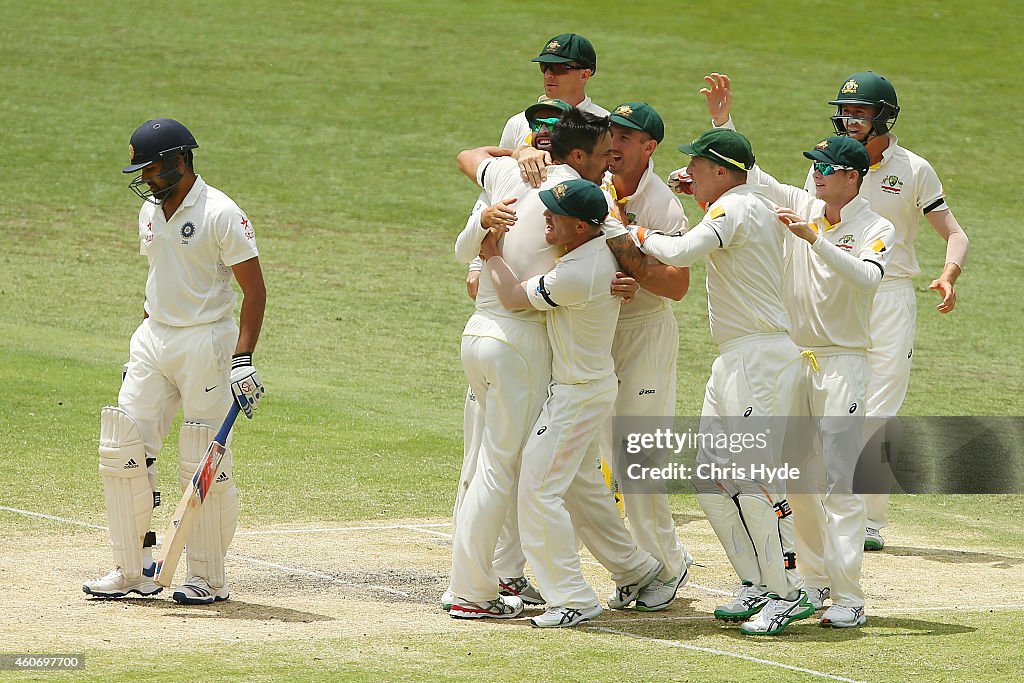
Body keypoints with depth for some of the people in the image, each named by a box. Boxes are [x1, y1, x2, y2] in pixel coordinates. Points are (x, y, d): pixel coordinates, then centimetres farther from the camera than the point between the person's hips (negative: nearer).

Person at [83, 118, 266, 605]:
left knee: (204, 463, -5)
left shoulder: (221, 214, -12)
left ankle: (209, 578, 5)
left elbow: (254, 288, -13)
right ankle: (135, 569, 8)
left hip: (206, 342, -7)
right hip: (154, 340, 7)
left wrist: (242, 359, -20)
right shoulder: (150, 212, 11)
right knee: (122, 447, 1)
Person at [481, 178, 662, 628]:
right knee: (582, 486, 22)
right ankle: (634, 569, 33)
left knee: (538, 490, -6)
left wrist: (492, 255, -1)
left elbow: (514, 298, -16)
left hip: (577, 395, -10)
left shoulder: (577, 275, -29)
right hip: (596, 383, 10)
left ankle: (573, 599, -3)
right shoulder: (604, 247, 0)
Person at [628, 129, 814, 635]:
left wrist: (642, 237, -8)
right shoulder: (751, 205, 15)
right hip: (734, 360, 11)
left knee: (754, 477, -12)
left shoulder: (735, 208, -14)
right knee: (711, 476, 10)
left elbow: (681, 252, -27)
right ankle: (756, 585, 15)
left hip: (761, 358, -11)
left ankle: (788, 593, -7)